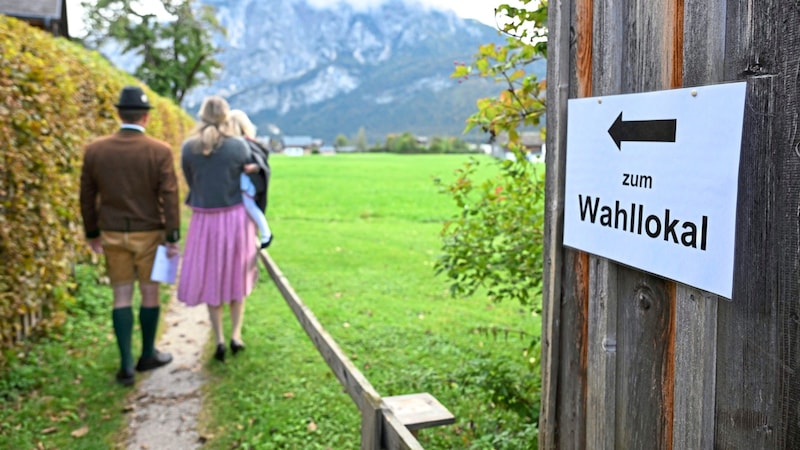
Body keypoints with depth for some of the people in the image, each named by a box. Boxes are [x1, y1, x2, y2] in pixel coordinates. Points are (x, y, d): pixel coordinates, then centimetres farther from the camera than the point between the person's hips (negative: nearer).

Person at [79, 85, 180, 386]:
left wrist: (92, 233, 14)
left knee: (122, 296, 9)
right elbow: (169, 198, -13)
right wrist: (173, 238, -8)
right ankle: (148, 355, 25)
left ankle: (126, 365, 7)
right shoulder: (160, 151, -12)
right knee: (150, 292, 12)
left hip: (113, 235, 3)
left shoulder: (94, 150, -2)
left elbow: (87, 196, 4)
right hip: (149, 234, -2)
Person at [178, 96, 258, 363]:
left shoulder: (188, 148, -6)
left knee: (211, 280, 15)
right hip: (237, 217, 0)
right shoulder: (239, 146, -10)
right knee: (237, 278, 19)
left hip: (205, 220, 1)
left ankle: (219, 340, 13)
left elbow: (191, 182, 3)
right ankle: (236, 335, 17)